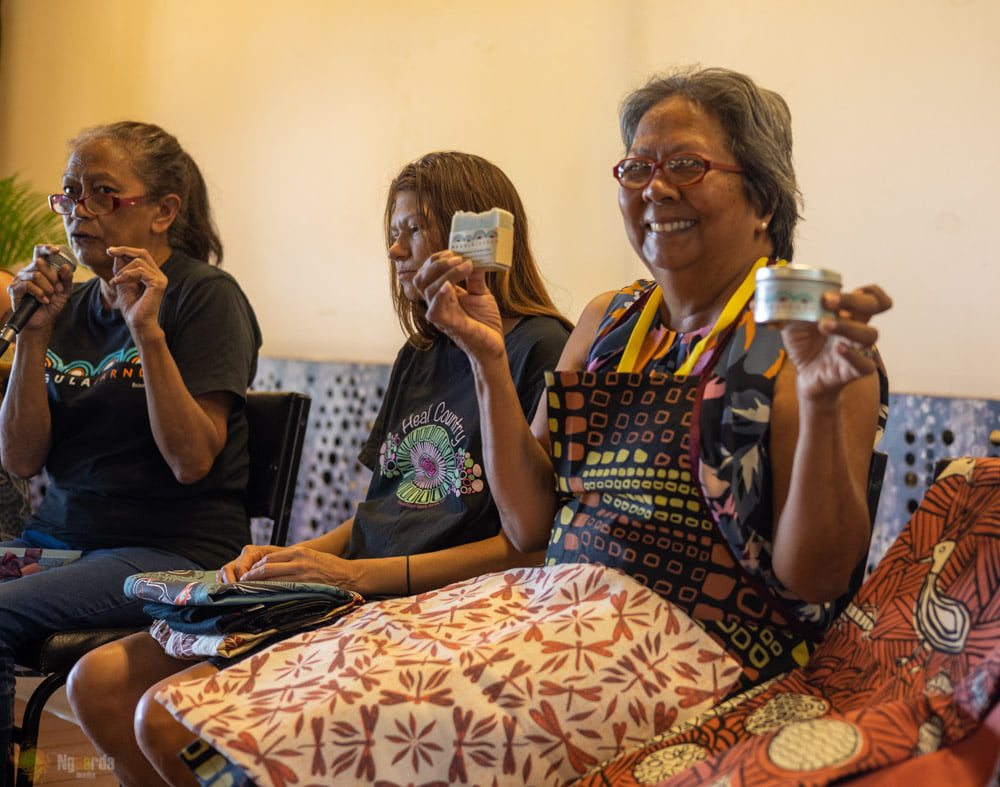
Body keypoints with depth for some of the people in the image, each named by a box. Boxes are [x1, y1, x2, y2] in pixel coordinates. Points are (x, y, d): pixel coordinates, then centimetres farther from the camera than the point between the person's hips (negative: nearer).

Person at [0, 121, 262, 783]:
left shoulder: (207, 296, -5)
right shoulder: (70, 305, 12)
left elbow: (192, 461, -14)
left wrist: (148, 331, -20)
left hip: (173, 548, -6)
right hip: (58, 534, 6)